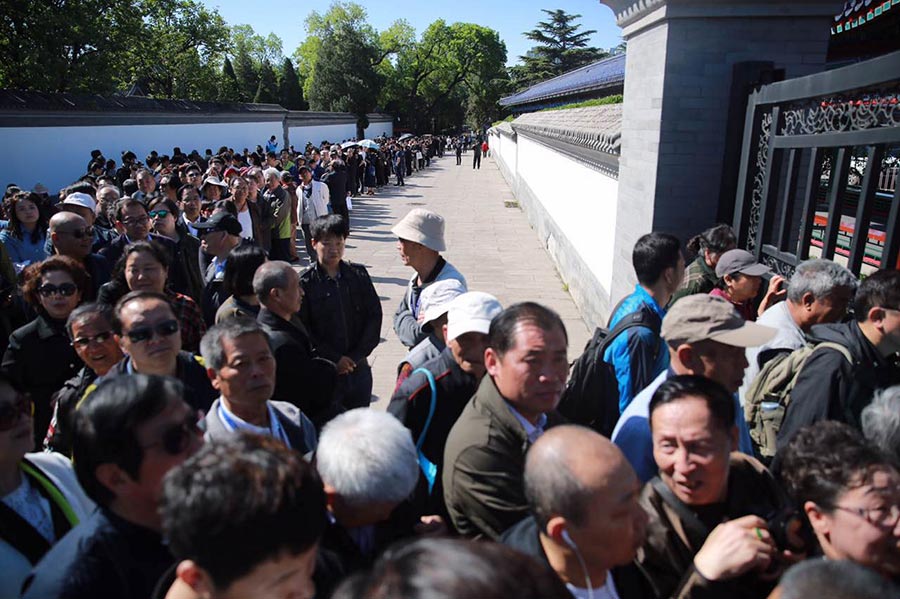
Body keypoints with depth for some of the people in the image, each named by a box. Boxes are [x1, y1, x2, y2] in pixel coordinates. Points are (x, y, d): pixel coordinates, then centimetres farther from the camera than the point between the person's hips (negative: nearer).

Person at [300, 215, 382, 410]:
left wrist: (356, 356, -6)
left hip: (358, 367, 3)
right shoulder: (305, 283, -8)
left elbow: (374, 316, 1)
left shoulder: (359, 274, 2)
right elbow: (303, 330, -9)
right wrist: (334, 359, -12)